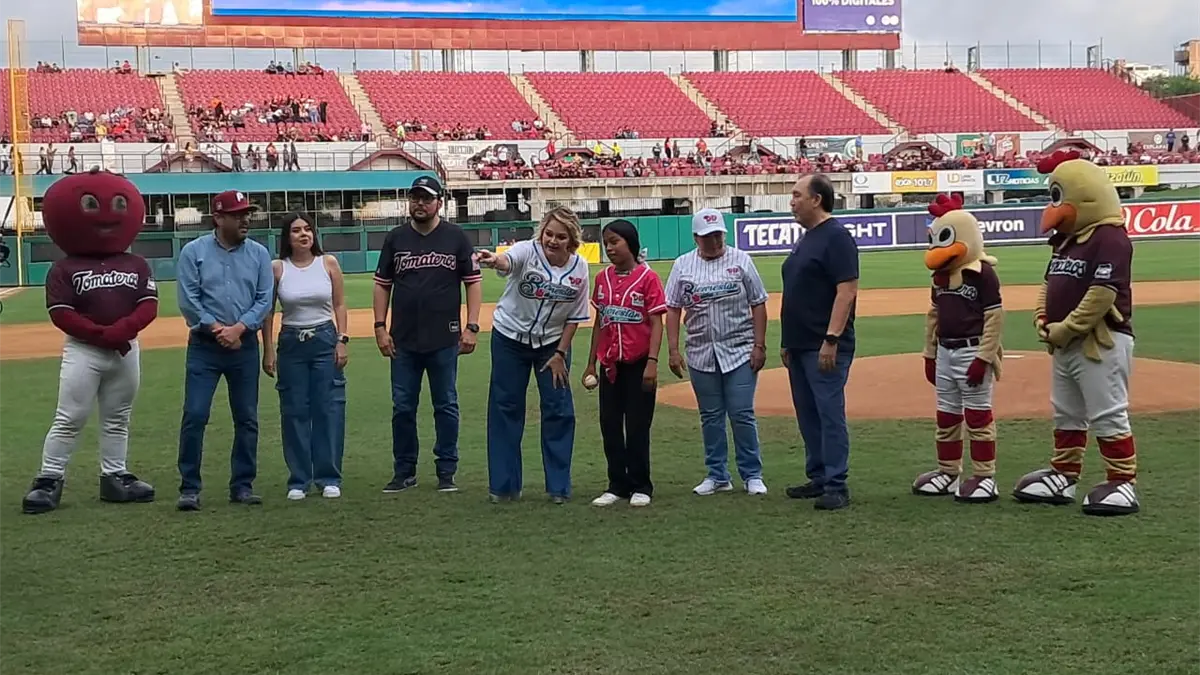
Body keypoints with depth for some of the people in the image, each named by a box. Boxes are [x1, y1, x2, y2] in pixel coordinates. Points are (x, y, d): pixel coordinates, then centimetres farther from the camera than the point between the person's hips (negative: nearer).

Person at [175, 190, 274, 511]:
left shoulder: (259, 253, 6)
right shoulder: (193, 252, -1)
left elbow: (265, 298, 1)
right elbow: (187, 300, -6)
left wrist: (238, 328, -12)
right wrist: (217, 330, -12)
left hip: (245, 345, 3)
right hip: (204, 346, -3)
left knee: (247, 418, 6)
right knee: (195, 416, -7)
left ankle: (243, 485, 16)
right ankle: (189, 488, 1)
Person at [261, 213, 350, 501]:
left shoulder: (328, 263, 1)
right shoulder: (277, 268, -1)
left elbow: (340, 305, 4)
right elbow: (267, 311, 3)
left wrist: (342, 341, -4)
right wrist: (268, 352, 0)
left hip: (325, 340, 0)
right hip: (290, 343, 0)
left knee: (327, 409, 0)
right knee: (294, 411, 3)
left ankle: (329, 478, 8)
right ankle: (298, 480, 11)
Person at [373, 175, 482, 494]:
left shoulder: (456, 237, 0)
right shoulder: (395, 239, 6)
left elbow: (473, 281, 1)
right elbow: (382, 285, 9)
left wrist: (472, 326, -6)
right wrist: (380, 327, 1)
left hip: (445, 339, -2)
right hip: (403, 341, 2)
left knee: (446, 407, 5)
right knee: (402, 407, 6)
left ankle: (447, 472, 14)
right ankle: (404, 472, 17)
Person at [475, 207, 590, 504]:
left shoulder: (579, 268, -12)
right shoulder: (527, 252, -21)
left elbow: (575, 317, -3)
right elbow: (508, 261, -46)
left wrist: (560, 354, -7)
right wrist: (494, 260, -69)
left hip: (553, 342, 2)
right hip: (510, 338, -2)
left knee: (559, 410, 1)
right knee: (506, 407, 2)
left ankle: (559, 486, 12)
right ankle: (504, 485, 12)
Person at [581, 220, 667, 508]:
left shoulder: (647, 278, -7)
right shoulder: (602, 279, 8)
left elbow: (656, 323, -10)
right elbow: (599, 323, 13)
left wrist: (652, 362, -18)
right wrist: (591, 364, 12)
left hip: (638, 365, -5)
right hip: (610, 365, 5)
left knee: (637, 427, 1)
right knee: (609, 425, 7)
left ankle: (641, 487, 12)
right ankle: (618, 485, 16)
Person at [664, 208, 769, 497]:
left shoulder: (741, 260, 1)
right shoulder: (683, 265, 5)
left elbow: (758, 305, 1)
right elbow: (673, 309, 5)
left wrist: (759, 345, -6)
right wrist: (673, 350, -3)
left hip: (740, 351, -2)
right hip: (701, 354, 2)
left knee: (742, 414, -3)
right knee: (711, 417, 8)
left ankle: (752, 475, 7)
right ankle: (717, 476, 17)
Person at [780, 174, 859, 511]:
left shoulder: (836, 237, -12)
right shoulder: (805, 239, 18)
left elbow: (847, 290, -18)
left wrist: (831, 340, -23)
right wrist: (787, 341, 20)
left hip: (825, 347, -10)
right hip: (799, 345, 10)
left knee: (830, 414, -8)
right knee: (808, 416, 14)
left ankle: (836, 486, -6)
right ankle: (818, 479, 23)